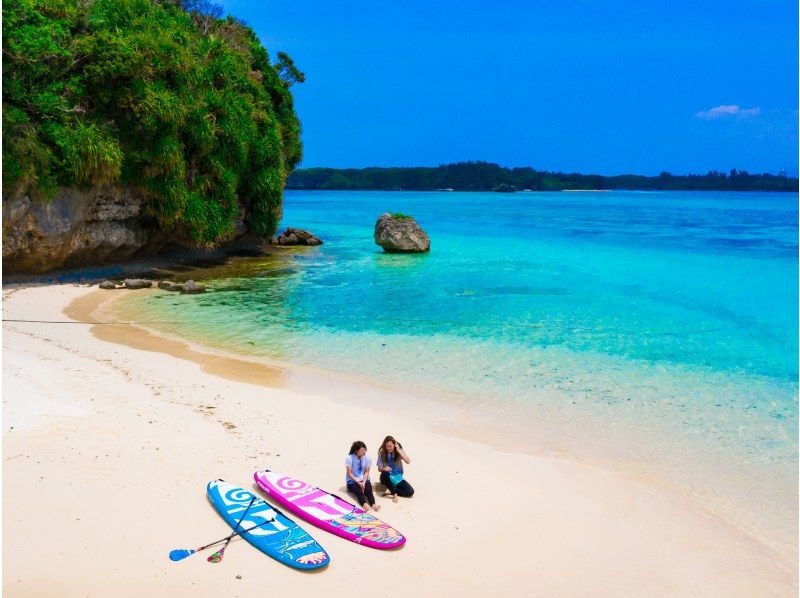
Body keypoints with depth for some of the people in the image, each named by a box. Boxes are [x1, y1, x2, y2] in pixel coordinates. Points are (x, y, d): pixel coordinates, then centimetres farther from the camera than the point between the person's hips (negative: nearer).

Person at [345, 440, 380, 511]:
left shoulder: (367, 457, -5)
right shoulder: (349, 458, -13)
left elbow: (367, 472, -1)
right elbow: (349, 473, -11)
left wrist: (363, 482, -17)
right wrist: (358, 483, -20)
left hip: (364, 480, 3)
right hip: (352, 480, -3)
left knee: (368, 489, -28)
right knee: (358, 490, -32)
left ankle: (373, 504, -52)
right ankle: (364, 504, -58)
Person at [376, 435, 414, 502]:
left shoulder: (399, 451, -6)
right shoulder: (382, 453, -8)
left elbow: (408, 461, -21)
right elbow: (379, 469, -6)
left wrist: (399, 451, -23)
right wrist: (384, 469, -29)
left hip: (398, 478, 1)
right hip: (388, 478, -1)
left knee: (410, 492, -21)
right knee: (385, 474, -38)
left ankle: (391, 490, -8)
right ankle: (394, 494, -23)